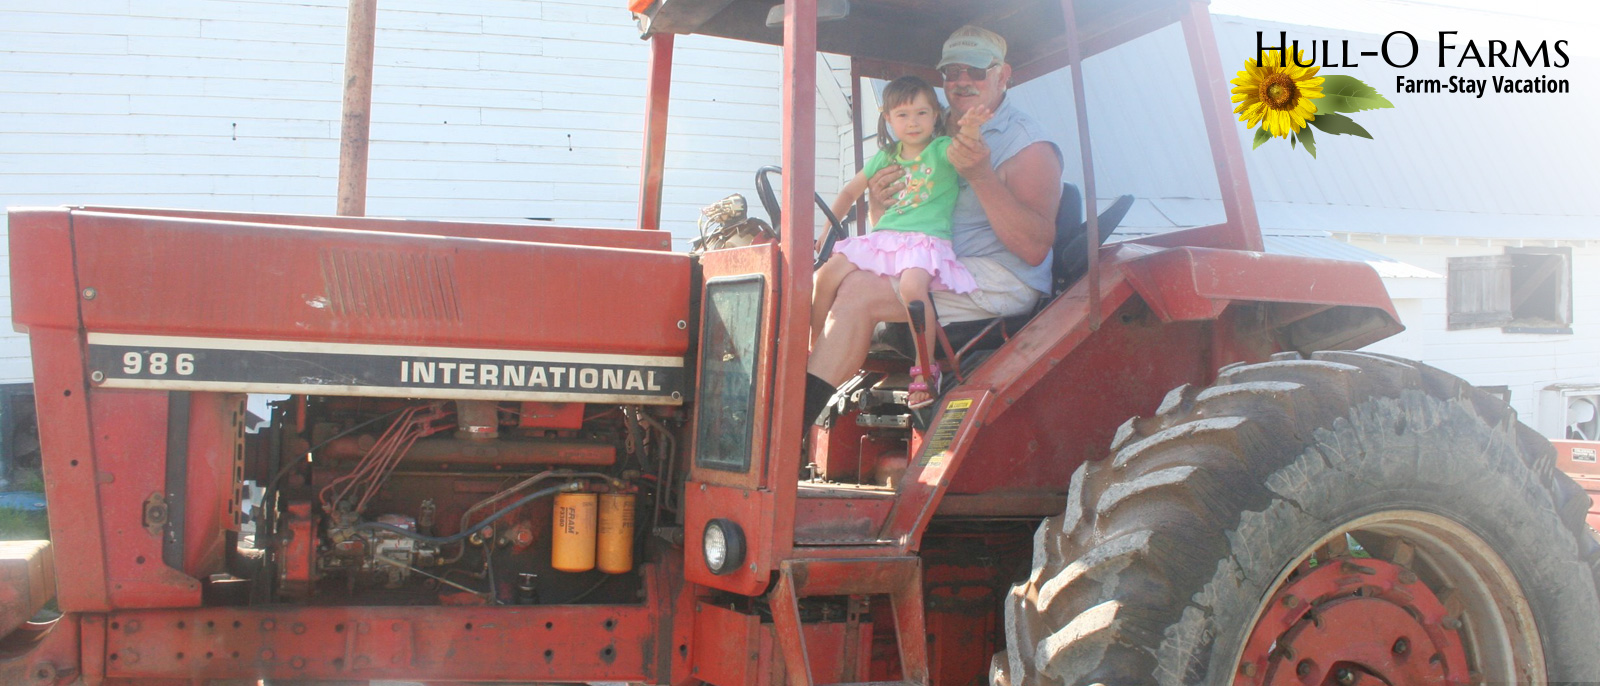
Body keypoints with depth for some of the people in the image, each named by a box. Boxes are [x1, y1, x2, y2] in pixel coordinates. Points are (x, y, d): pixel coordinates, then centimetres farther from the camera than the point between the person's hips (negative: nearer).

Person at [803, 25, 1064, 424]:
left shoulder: (1026, 143, -5)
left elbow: (1035, 249, -19)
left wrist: (981, 175, -28)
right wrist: (878, 204, -2)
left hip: (1001, 282, -8)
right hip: (934, 269, 8)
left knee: (859, 291, -25)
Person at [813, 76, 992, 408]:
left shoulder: (942, 150, 5)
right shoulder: (885, 158, 19)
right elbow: (849, 192, 30)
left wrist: (970, 129, -41)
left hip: (926, 240, -5)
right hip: (882, 238, 5)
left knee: (912, 285, -37)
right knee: (825, 276, -13)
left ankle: (925, 371, -24)